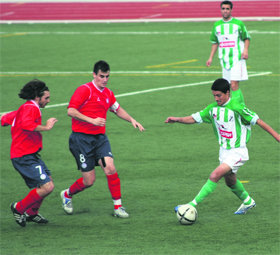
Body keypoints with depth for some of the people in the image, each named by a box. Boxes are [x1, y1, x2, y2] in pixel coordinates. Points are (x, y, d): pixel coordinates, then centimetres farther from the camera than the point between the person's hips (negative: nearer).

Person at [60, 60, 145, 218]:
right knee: (89, 180, -4)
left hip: (100, 137, 5)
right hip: (81, 138, -5)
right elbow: (71, 111, -19)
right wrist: (92, 120, -27)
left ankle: (118, 207, -8)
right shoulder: (85, 90, -11)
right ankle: (67, 195, 27)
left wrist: (132, 120, 13)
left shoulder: (108, 94, 11)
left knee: (110, 168, -17)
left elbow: (118, 109, 29)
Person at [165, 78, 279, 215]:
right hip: (224, 151, 8)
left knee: (214, 176, -20)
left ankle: (193, 205, -18)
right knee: (230, 181, 23)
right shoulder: (213, 108, 1)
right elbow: (194, 118, 5)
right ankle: (247, 201, 48)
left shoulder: (236, 107, -19)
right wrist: (177, 119, -13)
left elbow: (258, 121, -14)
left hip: (238, 152, -8)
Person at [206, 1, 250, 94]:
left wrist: (245, 50, -12)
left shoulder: (238, 23, 0)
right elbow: (215, 42, 20)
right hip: (224, 60, 5)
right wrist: (211, 58, 15)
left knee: (234, 85, -17)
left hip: (237, 59, -5)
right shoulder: (217, 25, 12)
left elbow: (246, 38, 6)